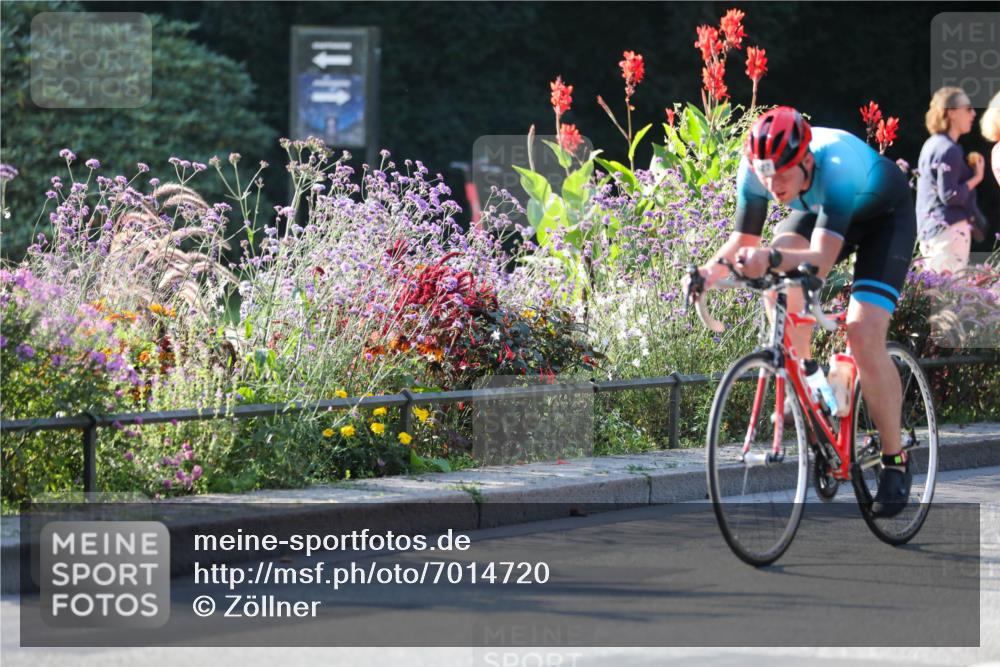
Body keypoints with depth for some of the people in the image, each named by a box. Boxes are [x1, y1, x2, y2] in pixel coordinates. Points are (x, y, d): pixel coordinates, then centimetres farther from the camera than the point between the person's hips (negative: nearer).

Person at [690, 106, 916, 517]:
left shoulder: (838, 166, -42)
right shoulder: (756, 168, -27)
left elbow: (821, 262, -49)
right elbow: (744, 239, -17)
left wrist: (771, 259, -68)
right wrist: (712, 268, -38)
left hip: (885, 217, -5)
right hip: (819, 211, 5)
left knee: (863, 333, -22)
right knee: (777, 268, -26)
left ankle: (895, 460, -8)